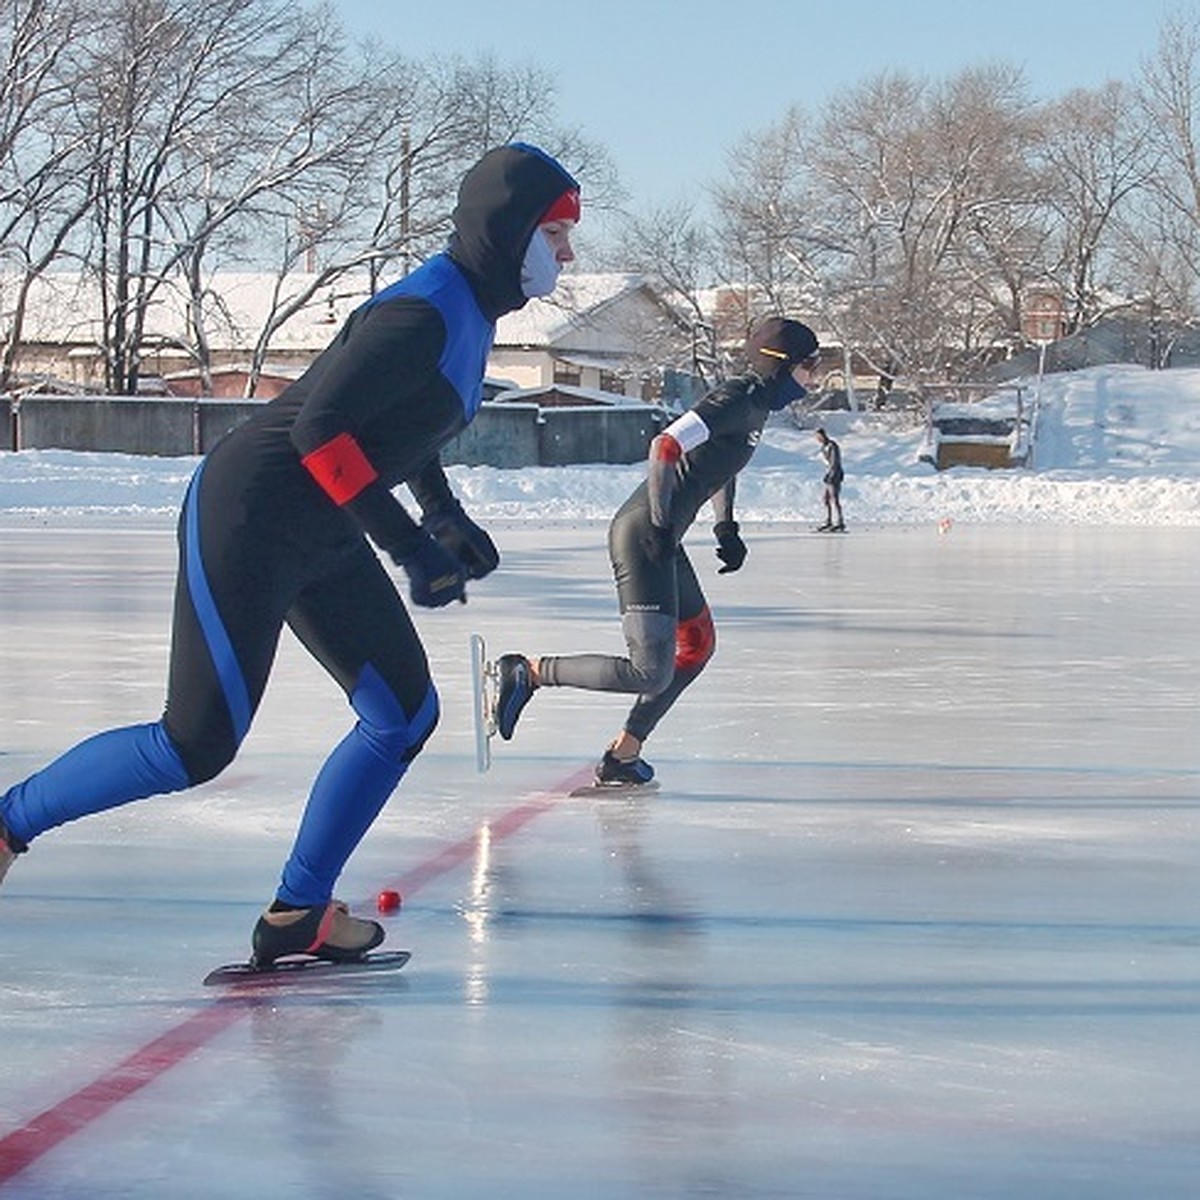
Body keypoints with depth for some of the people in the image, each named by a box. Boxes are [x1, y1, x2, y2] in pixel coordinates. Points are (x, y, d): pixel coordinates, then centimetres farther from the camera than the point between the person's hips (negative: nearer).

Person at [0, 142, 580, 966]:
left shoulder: (471, 312, 9)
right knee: (198, 746, -9)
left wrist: (446, 515, 15)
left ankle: (297, 915, 12)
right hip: (247, 519, -10)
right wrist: (411, 545, -24)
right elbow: (321, 429, -27)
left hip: (322, 539, 10)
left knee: (407, 715, 5)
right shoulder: (426, 313, -21)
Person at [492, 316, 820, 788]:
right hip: (643, 536, -11)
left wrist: (726, 528, 22)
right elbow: (666, 445, -26)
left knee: (698, 644, 19)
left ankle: (624, 754, 22)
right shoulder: (736, 400, -14)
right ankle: (527, 672, -5)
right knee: (651, 674, -14)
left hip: (661, 538, 11)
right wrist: (661, 524, -25)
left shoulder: (756, 406, 15)